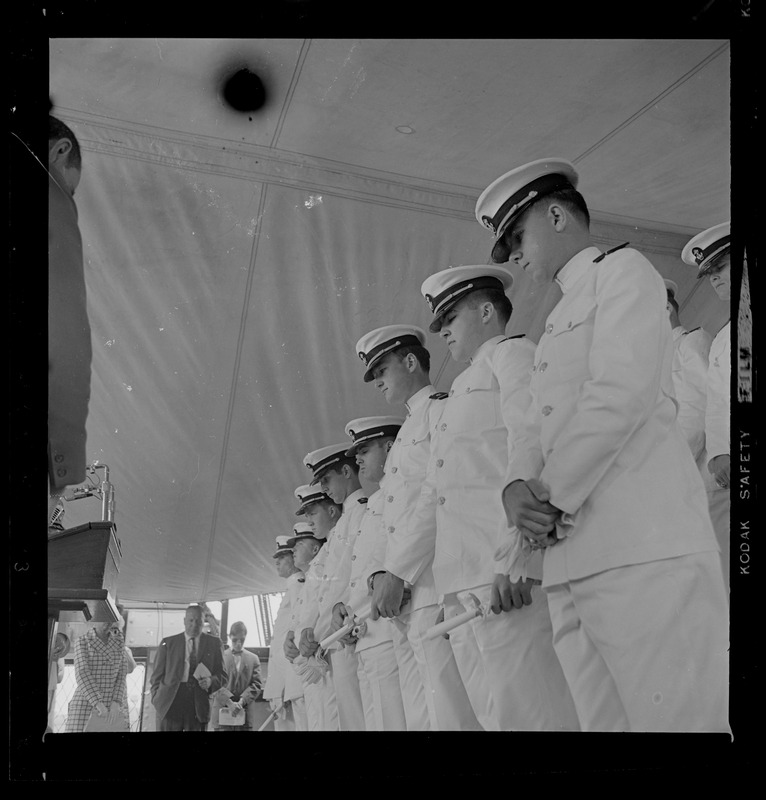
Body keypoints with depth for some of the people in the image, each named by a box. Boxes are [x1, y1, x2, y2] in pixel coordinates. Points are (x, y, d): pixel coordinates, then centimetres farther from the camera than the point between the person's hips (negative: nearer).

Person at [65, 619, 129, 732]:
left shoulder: (119, 642, 7)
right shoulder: (81, 641, -4)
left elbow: (120, 675, 3)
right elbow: (82, 676, -16)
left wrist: (116, 703, -14)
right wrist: (98, 704, -27)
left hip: (109, 706, 3)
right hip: (84, 704, -3)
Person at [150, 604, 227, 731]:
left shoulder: (214, 643, 11)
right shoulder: (168, 643, 10)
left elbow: (223, 674, 11)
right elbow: (157, 675, 10)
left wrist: (211, 681, -9)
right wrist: (157, 699, -2)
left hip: (199, 706, 0)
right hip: (170, 703, 0)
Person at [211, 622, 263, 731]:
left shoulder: (253, 658, 13)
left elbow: (256, 684, 5)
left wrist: (242, 701, -11)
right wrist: (229, 702, -15)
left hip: (246, 713, 1)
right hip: (222, 710, -1)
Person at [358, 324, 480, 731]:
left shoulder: (442, 408, 1)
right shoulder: (406, 431, 27)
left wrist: (397, 573, -13)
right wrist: (380, 573, 6)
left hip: (435, 588, -8)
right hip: (404, 598, 9)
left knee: (453, 716, -9)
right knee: (419, 718, 9)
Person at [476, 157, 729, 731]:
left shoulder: (623, 269, 6)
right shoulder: (559, 322, 30)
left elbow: (622, 393, -11)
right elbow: (538, 428, 19)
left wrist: (549, 496, -8)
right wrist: (517, 487, -2)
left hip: (644, 550, -7)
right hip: (572, 561, 8)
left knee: (679, 718, -8)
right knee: (605, 720, 7)